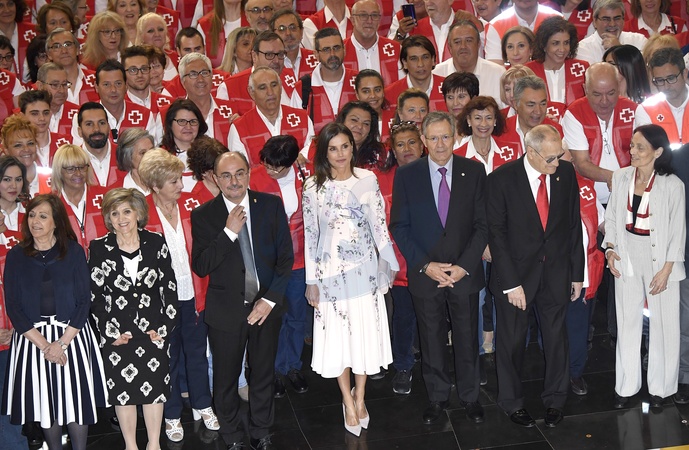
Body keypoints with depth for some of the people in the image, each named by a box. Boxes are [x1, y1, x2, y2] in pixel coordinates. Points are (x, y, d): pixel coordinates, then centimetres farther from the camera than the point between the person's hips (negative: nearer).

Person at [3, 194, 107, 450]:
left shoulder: (73, 252, -1)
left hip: (72, 335, -1)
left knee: (77, 398, 0)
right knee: (45, 401, 6)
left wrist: (61, 343, -13)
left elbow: (84, 301, -4)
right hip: (32, 339, 1)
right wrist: (44, 345, -11)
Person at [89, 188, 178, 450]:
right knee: (123, 389, 7)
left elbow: (169, 287, 1)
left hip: (153, 329, 1)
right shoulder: (99, 249, -5)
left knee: (154, 386, 6)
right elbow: (94, 295, -2)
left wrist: (165, 326, -3)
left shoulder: (155, 243, -2)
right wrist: (112, 331, -7)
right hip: (117, 333, -1)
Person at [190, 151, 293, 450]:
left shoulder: (271, 205, -2)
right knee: (226, 378, 11)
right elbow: (200, 267, -13)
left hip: (266, 305, 2)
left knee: (263, 375, 16)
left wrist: (270, 299, -9)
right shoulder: (204, 215, -6)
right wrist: (229, 232, -22)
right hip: (225, 310, -1)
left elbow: (286, 256, -1)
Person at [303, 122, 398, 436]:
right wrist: (311, 280, -1)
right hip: (331, 271, -1)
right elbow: (310, 234, -2)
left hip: (365, 268, 1)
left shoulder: (368, 179, -4)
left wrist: (389, 262, 8)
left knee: (365, 332, 9)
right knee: (338, 335, 6)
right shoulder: (313, 187, -6)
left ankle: (359, 396, 28)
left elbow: (379, 224, 2)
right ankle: (348, 402, 22)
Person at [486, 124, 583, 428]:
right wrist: (511, 283, -15)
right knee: (512, 340, 11)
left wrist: (577, 273, 5)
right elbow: (496, 233, -12)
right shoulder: (501, 179, -14)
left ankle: (555, 399, 33)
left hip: (556, 271, 3)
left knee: (556, 337, 13)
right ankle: (511, 402, 30)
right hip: (516, 272, -3)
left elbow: (574, 225, 4)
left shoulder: (566, 173, -3)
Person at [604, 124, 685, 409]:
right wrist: (610, 248, -3)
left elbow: (678, 231, -7)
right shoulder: (621, 178, -2)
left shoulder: (672, 185, -12)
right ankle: (626, 386, 21)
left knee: (663, 324, 6)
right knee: (627, 322, 10)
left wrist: (667, 269, -10)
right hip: (627, 258, 3)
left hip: (660, 260, -3)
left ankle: (660, 387, 21)